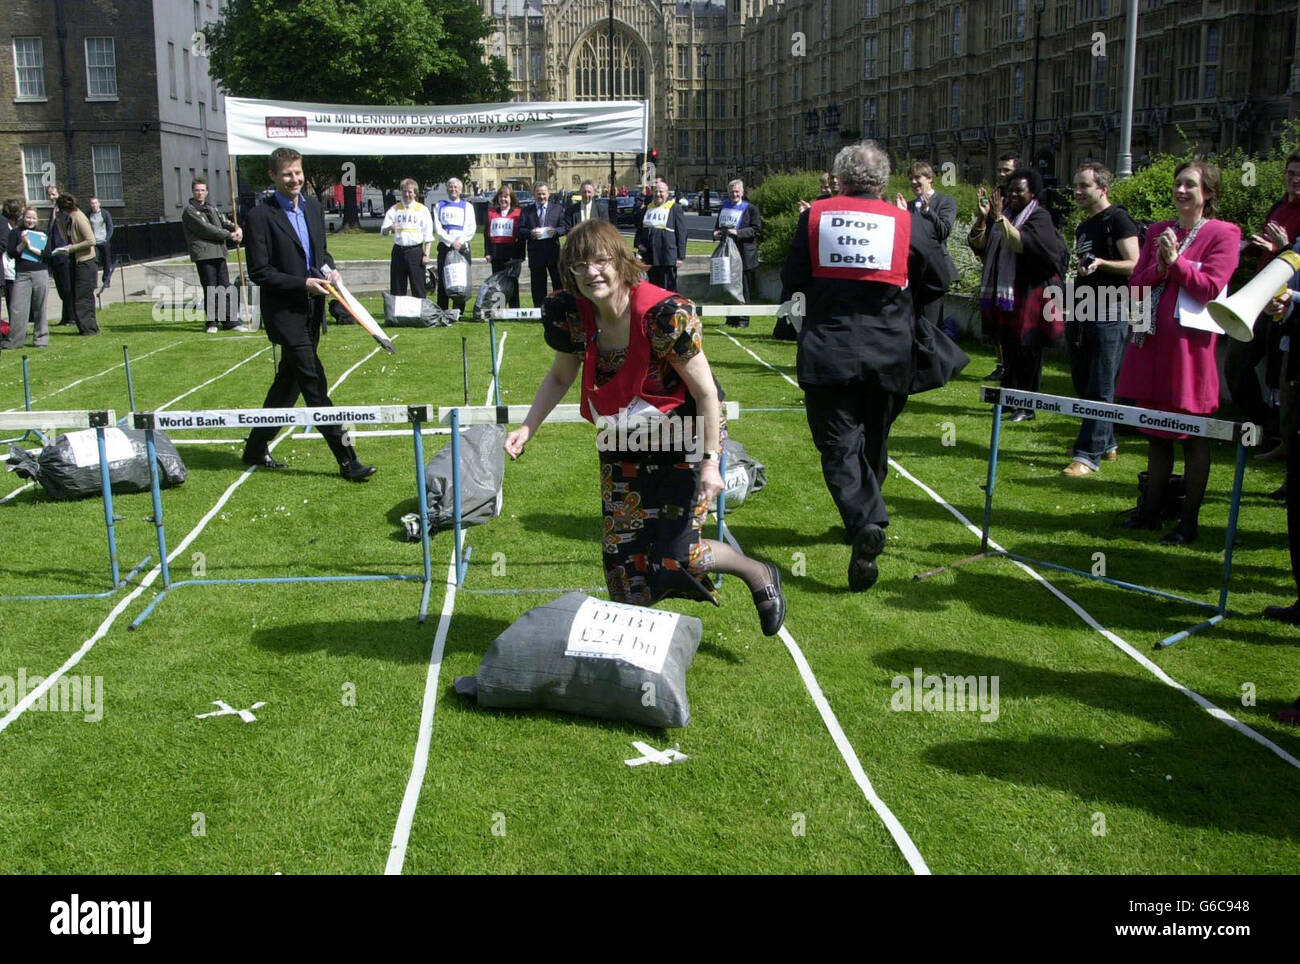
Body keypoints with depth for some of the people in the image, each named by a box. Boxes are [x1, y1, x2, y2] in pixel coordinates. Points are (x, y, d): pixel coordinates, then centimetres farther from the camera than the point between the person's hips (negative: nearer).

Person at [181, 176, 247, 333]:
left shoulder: (211, 207, 21)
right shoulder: (189, 211, -2)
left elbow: (223, 220, 16)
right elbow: (206, 229, -11)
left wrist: (236, 228, -8)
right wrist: (230, 235, -9)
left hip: (219, 252, 6)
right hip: (203, 254, -6)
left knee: (225, 288, 4)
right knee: (210, 290, -5)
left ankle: (230, 320, 7)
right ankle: (212, 322, 3)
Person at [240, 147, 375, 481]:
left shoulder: (313, 208, 10)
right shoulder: (261, 216, -12)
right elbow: (259, 272, -13)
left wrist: (329, 269, 0)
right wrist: (304, 284, -18)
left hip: (311, 311, 8)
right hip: (284, 313, -8)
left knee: (289, 382, 15)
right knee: (315, 385, -7)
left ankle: (256, 449, 29)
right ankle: (347, 460, -4)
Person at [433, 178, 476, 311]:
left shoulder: (467, 206, 12)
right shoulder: (439, 206, 13)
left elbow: (471, 228, 2)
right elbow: (437, 228, 2)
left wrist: (460, 242, -11)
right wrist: (451, 242, -9)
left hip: (462, 247, 0)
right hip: (444, 246, 0)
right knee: (443, 280, -3)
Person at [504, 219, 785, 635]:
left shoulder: (665, 315, -29)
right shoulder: (569, 313, -13)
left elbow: (706, 393, -19)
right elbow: (560, 377, 5)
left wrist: (710, 461, -20)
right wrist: (526, 428, -7)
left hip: (683, 440, -5)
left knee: (676, 560, -8)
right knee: (623, 550, 7)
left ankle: (757, 573, 20)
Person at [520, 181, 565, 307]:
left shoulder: (557, 208, 10)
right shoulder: (527, 211, 10)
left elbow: (564, 227, 5)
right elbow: (520, 230, 4)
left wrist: (556, 231, -15)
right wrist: (530, 233, -16)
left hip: (553, 251, 0)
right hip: (535, 252, 0)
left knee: (558, 282, 1)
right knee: (538, 284, 4)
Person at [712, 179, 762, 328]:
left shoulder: (751, 208, -1)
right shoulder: (724, 207, 16)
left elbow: (756, 229, -8)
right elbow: (718, 225, 26)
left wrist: (738, 233, -19)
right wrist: (716, 233, 2)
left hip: (744, 254, -5)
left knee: (743, 287, -3)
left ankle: (743, 320, 2)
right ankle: (731, 318, 14)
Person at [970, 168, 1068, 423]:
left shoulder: (1040, 217, -8)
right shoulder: (1005, 214, 11)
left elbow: (1023, 244, -25)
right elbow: (979, 245, 4)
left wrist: (1000, 218, -28)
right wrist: (983, 216, -11)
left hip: (1029, 294, -7)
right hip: (1004, 294, 7)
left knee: (1027, 352, -3)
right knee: (1008, 350, 13)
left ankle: (1027, 406, 2)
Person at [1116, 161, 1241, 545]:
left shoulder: (1223, 233, -3)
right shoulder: (1157, 231, 14)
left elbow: (1211, 287, -11)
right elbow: (1136, 284, 9)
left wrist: (1176, 261, -13)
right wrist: (1160, 267, -9)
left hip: (1189, 344, -6)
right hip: (1151, 341, 6)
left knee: (1193, 435, 0)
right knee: (1156, 432, 14)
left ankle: (1189, 520, 7)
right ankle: (1150, 510, 24)